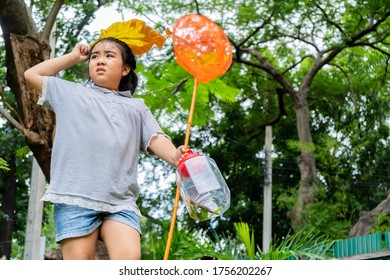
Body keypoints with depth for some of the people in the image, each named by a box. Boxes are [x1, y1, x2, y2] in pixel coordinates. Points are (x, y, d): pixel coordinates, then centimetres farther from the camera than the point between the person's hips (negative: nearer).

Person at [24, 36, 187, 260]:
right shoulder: (72, 93, 25)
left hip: (121, 200, 1)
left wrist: (175, 156, -13)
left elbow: (155, 140, 10)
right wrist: (73, 57, 33)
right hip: (76, 197, 0)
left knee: (130, 257, -21)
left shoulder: (137, 107, 26)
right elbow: (32, 75, 33)